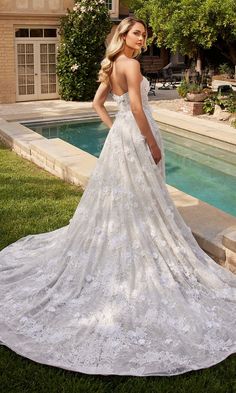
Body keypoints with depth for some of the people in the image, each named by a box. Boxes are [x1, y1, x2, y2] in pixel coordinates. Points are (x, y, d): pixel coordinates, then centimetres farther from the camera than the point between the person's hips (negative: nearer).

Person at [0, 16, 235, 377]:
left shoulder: (113, 66, 13)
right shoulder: (131, 64, -15)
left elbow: (97, 102, 17)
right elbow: (136, 107, -21)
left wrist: (115, 129, 15)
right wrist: (153, 143, -16)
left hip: (120, 136, 9)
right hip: (135, 138, -9)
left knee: (116, 197, 16)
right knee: (140, 202, -1)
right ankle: (140, 261, 9)